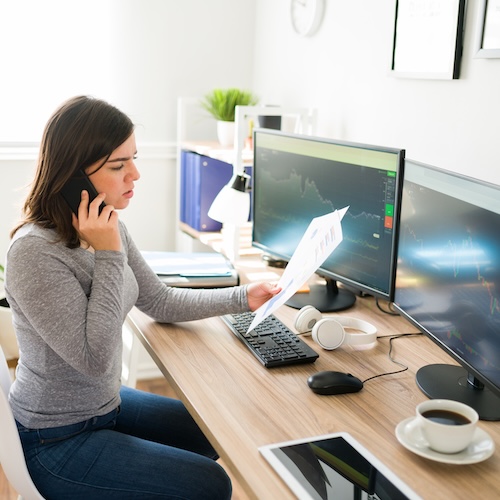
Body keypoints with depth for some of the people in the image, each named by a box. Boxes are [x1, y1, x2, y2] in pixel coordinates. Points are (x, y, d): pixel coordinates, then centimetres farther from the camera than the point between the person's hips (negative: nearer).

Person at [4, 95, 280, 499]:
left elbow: (160, 302, 9)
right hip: (58, 440, -8)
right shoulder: (34, 252, -29)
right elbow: (95, 359, -29)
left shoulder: (110, 227, -3)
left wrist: (242, 298, 4)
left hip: (107, 404, 8)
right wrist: (109, 255, -30)